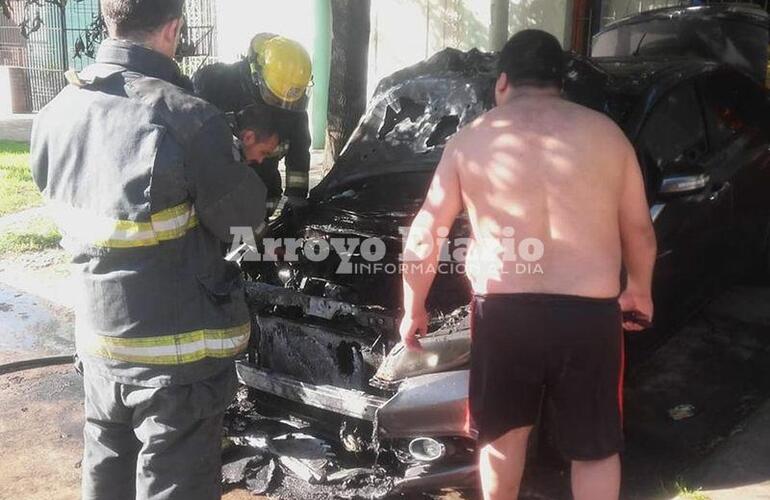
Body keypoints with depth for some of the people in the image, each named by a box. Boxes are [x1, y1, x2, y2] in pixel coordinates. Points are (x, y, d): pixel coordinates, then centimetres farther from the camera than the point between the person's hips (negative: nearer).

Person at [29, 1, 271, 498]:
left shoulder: (56, 113, 0)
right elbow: (242, 215, -12)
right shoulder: (187, 119, -22)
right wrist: (249, 163, 8)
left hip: (99, 337, 7)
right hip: (178, 351, -6)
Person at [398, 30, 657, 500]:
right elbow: (640, 231, 13)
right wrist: (640, 291, 30)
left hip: (503, 310, 1)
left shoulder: (471, 139, 5)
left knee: (505, 429, 24)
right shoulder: (607, 133, 7)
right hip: (590, 312, 0)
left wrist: (414, 308, 18)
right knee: (597, 446, 16)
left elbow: (425, 236, 5)